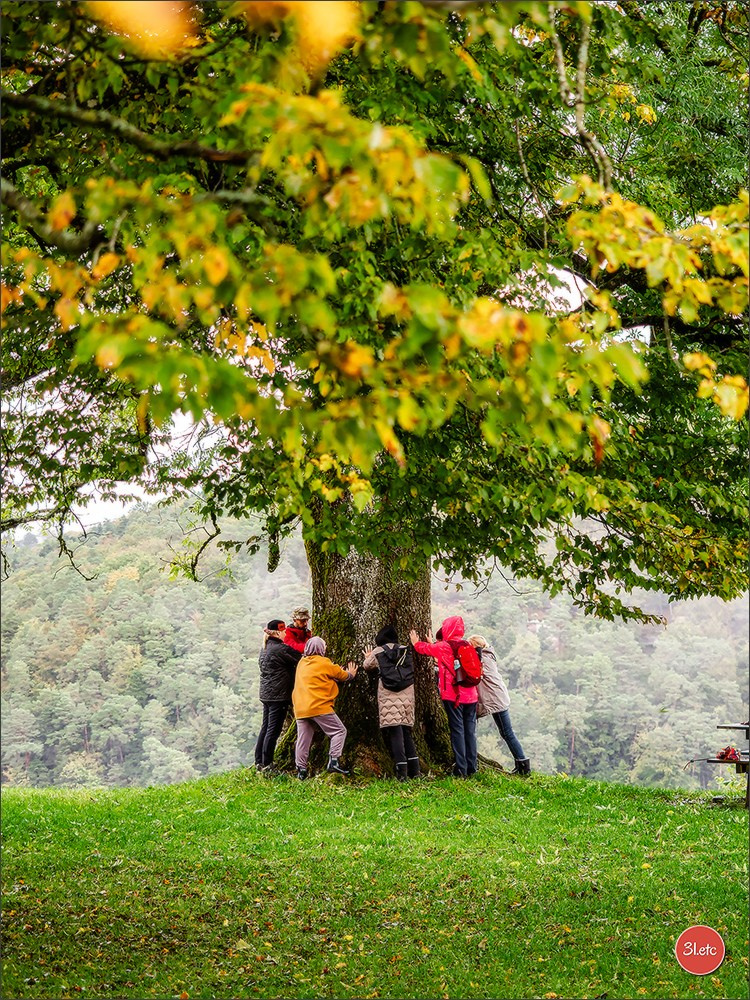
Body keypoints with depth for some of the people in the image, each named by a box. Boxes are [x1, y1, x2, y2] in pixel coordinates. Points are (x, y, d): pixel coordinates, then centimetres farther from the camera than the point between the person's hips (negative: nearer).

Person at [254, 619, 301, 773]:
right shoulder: (281, 649, -16)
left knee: (265, 727, 15)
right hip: (279, 695, -9)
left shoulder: (264, 649, 12)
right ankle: (267, 764, 0)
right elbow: (301, 660, -11)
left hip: (265, 695, 9)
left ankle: (259, 761, 20)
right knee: (273, 730, -3)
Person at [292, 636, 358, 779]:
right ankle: (334, 761, -12)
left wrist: (339, 672, 30)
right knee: (339, 731, 1)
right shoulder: (324, 663, -2)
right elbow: (343, 675, 10)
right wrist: (351, 674, 32)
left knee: (303, 739, 9)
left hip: (300, 709, 6)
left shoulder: (301, 663, 16)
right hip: (319, 707, -6)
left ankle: (301, 770, 6)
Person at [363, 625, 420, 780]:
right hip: (407, 695, 3)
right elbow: (411, 668, 24)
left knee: (394, 731, -5)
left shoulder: (378, 652, 5)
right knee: (406, 730, 12)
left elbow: (367, 665, 21)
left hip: (388, 697, -3)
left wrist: (368, 657, 43)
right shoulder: (406, 651, 12)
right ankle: (414, 769, 8)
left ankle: (401, 771, -14)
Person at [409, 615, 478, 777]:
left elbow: (426, 649, 13)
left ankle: (461, 769, -6)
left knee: (457, 730, -3)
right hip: (470, 695, 5)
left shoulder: (443, 647, -7)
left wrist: (416, 643, 33)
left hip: (453, 696, -5)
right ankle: (472, 768, 10)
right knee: (470, 730, 8)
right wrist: (433, 643, 39)